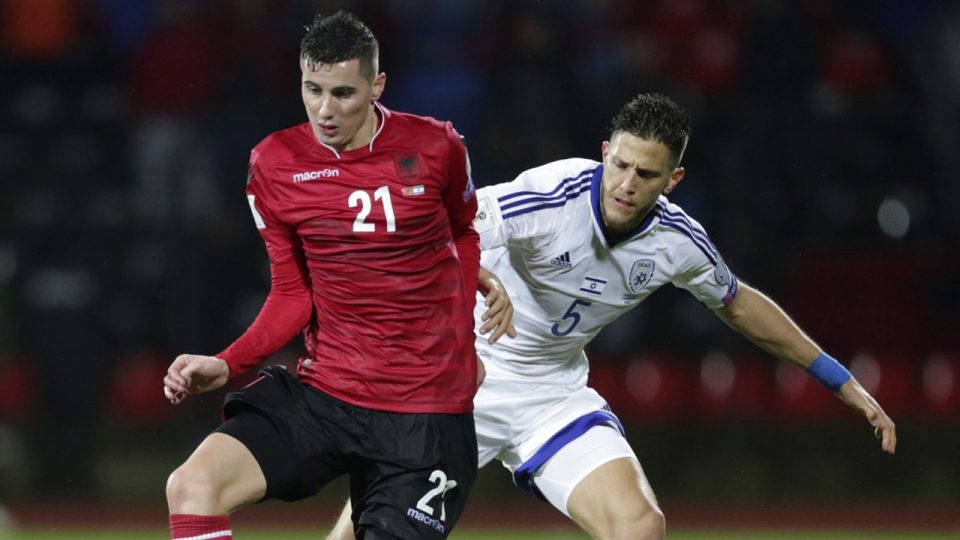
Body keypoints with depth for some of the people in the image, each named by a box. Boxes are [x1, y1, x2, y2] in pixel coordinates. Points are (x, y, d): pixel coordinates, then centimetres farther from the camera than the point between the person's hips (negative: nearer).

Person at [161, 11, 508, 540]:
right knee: (191, 486, -20)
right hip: (320, 392, 2)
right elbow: (293, 295, 5)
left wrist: (459, 329, 6)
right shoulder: (273, 164, -1)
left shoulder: (435, 146, -4)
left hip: (424, 413, -1)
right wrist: (226, 364, -8)